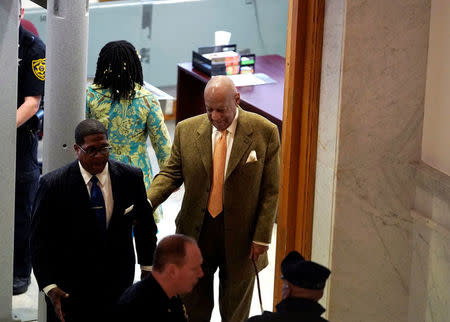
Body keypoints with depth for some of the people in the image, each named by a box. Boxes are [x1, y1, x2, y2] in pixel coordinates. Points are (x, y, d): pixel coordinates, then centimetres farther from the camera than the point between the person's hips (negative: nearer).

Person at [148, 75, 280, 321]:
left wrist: (262, 237, -9)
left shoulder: (264, 132, -8)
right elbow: (171, 173, 3)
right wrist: (146, 202, -17)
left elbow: (270, 190, -6)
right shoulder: (187, 130, -1)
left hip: (241, 238, -2)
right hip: (196, 235, 2)